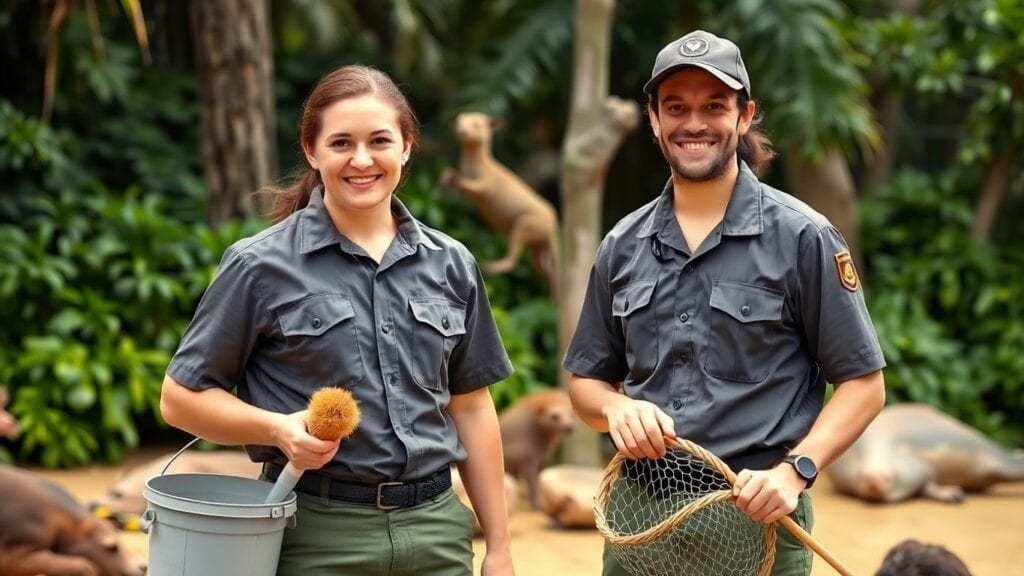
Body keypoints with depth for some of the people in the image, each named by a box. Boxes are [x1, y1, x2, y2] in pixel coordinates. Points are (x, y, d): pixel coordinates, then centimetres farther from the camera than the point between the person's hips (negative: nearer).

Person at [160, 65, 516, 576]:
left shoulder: (451, 265, 7)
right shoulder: (261, 265, -4)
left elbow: (470, 406, 12)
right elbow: (181, 397, -2)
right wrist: (279, 429, -19)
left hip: (437, 532, 3)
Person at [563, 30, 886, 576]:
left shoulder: (802, 238, -5)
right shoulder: (622, 246, 7)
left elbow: (863, 383, -4)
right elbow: (585, 379, 15)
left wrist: (795, 470, -18)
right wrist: (616, 408, -7)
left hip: (757, 517, -4)